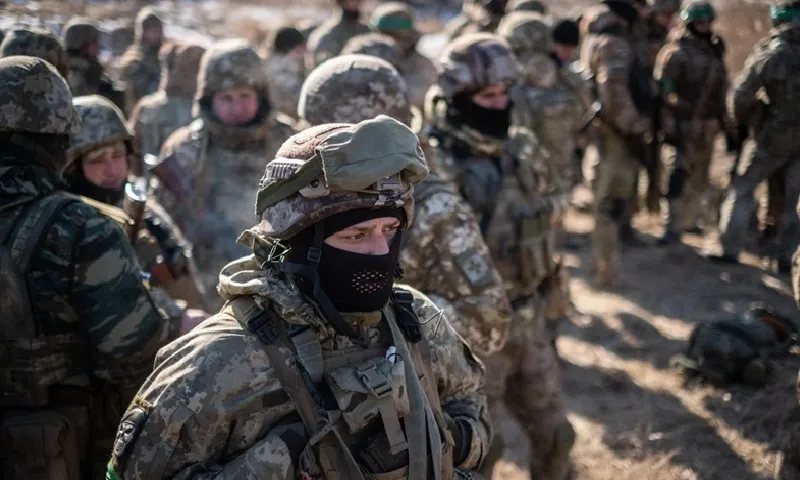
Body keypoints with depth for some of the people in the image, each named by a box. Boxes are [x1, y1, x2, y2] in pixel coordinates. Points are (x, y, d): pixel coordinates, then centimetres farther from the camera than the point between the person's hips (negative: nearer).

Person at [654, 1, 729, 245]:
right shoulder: (677, 52, -12)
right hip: (686, 122, -8)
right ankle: (673, 226, -7)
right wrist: (671, 121, -21)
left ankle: (690, 219, 29)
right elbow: (664, 87, -17)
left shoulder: (714, 49, 11)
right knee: (682, 173, -10)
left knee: (700, 175, 16)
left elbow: (720, 85, 18)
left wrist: (722, 117, 17)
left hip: (709, 122, 8)